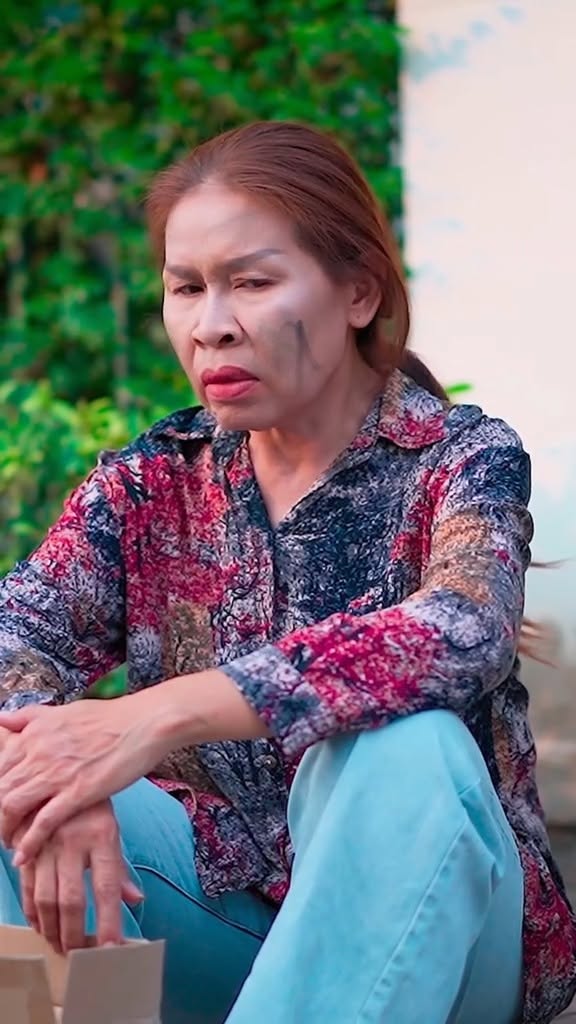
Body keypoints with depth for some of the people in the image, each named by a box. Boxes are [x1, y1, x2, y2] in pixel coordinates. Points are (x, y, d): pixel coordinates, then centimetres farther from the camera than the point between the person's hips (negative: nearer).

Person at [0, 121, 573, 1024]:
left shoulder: (462, 459, -8)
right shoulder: (149, 482, 4)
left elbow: (462, 634, -30)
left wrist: (158, 715, -40)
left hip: (423, 913, -3)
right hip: (223, 908, 4)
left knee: (406, 753, -34)